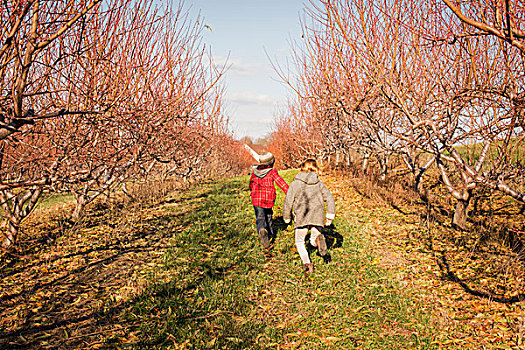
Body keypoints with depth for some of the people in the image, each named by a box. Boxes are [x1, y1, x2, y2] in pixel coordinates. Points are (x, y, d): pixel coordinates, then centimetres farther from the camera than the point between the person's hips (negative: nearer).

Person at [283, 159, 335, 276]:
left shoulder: (295, 183, 3)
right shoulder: (319, 183, 10)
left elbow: (288, 201, 2)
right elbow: (329, 198, 3)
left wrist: (287, 217, 14)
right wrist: (330, 216, 3)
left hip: (302, 217, -2)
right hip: (317, 216, 2)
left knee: (299, 242, 13)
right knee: (314, 241, 17)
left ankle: (307, 263, -10)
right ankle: (318, 238, -19)